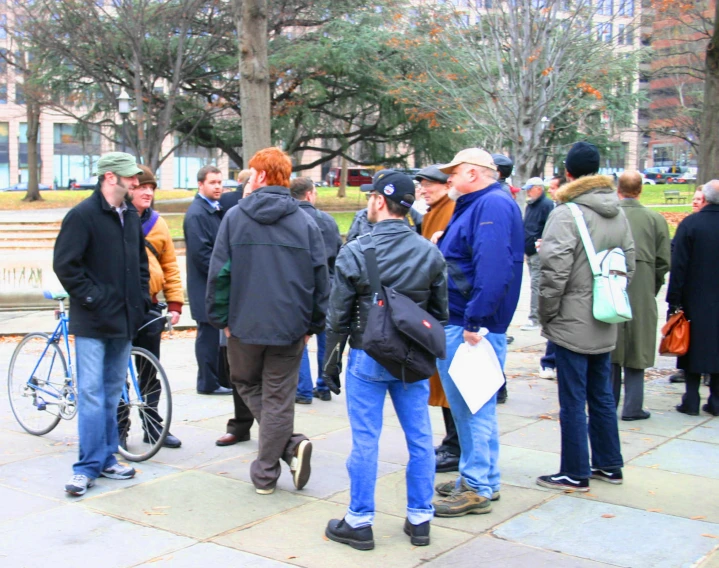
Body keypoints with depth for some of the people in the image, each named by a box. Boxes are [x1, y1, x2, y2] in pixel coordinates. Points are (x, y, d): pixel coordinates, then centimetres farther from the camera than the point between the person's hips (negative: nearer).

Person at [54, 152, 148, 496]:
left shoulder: (131, 216, 11)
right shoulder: (83, 215, -11)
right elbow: (64, 264, -14)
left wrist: (141, 299, 12)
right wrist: (90, 298, -13)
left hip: (124, 320, 7)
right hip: (92, 322, -7)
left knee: (112, 393, 13)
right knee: (91, 393, -5)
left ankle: (106, 459, 22)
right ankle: (88, 466, 2)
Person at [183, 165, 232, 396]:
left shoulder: (217, 209, 15)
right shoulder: (196, 214, -13)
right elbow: (201, 252, -20)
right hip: (206, 286, -9)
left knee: (215, 334, 13)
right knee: (209, 334, -1)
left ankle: (220, 378, 20)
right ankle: (208, 383, 7)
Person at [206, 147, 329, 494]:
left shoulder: (235, 217, -3)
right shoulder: (305, 222, 1)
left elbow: (219, 271, -4)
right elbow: (320, 277, 2)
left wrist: (219, 318, 5)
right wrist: (314, 323, 10)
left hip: (245, 324, -1)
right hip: (289, 326, 1)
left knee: (246, 384, 20)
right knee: (279, 398, 9)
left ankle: (289, 443, 7)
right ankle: (266, 473, 9)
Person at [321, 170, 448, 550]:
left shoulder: (354, 253, -11)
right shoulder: (430, 253, 0)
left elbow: (338, 315, -7)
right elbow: (440, 312, 7)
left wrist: (331, 361, 4)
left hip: (367, 358, -3)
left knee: (365, 441, 4)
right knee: (419, 439, 10)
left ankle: (359, 522, 14)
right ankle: (419, 520, 20)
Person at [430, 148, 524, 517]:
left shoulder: (493, 205, -15)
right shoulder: (475, 206, 18)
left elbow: (493, 269, -26)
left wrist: (475, 321, -27)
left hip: (470, 328, -10)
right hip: (455, 323, 10)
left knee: (473, 407, -3)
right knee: (472, 405, 17)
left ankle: (476, 489, 6)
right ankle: (481, 478, 27)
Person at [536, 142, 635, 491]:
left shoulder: (566, 213, -15)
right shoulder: (618, 214, 8)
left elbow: (554, 270, -20)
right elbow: (629, 265, 14)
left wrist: (547, 315, -9)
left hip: (573, 324, -7)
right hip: (605, 326, 7)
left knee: (573, 402, 1)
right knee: (601, 396, 18)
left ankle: (575, 473, 9)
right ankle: (609, 465, 27)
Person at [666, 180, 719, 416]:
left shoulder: (689, 224, -11)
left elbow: (678, 265, -11)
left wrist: (674, 300, -6)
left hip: (695, 300, -2)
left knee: (693, 348, 7)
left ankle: (691, 401, 7)